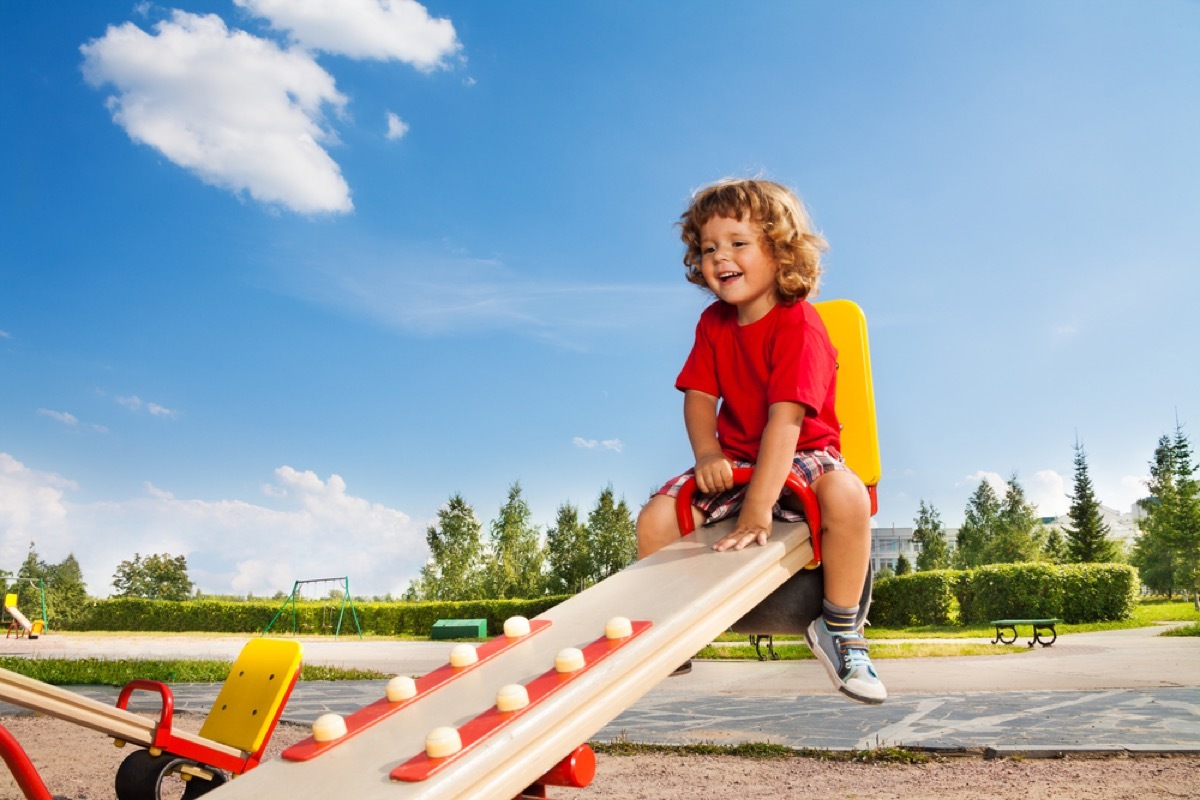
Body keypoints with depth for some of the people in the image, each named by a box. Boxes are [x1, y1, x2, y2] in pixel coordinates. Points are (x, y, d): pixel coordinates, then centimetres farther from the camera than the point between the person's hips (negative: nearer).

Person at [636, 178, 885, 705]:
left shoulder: (798, 325, -19)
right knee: (654, 520, -14)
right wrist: (707, 454, -21)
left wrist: (757, 506, -37)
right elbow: (699, 394, 1)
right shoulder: (714, 323, 4)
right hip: (735, 459, 5)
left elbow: (786, 417, -29)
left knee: (847, 498, -38)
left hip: (802, 455, -5)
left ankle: (839, 629, -16)